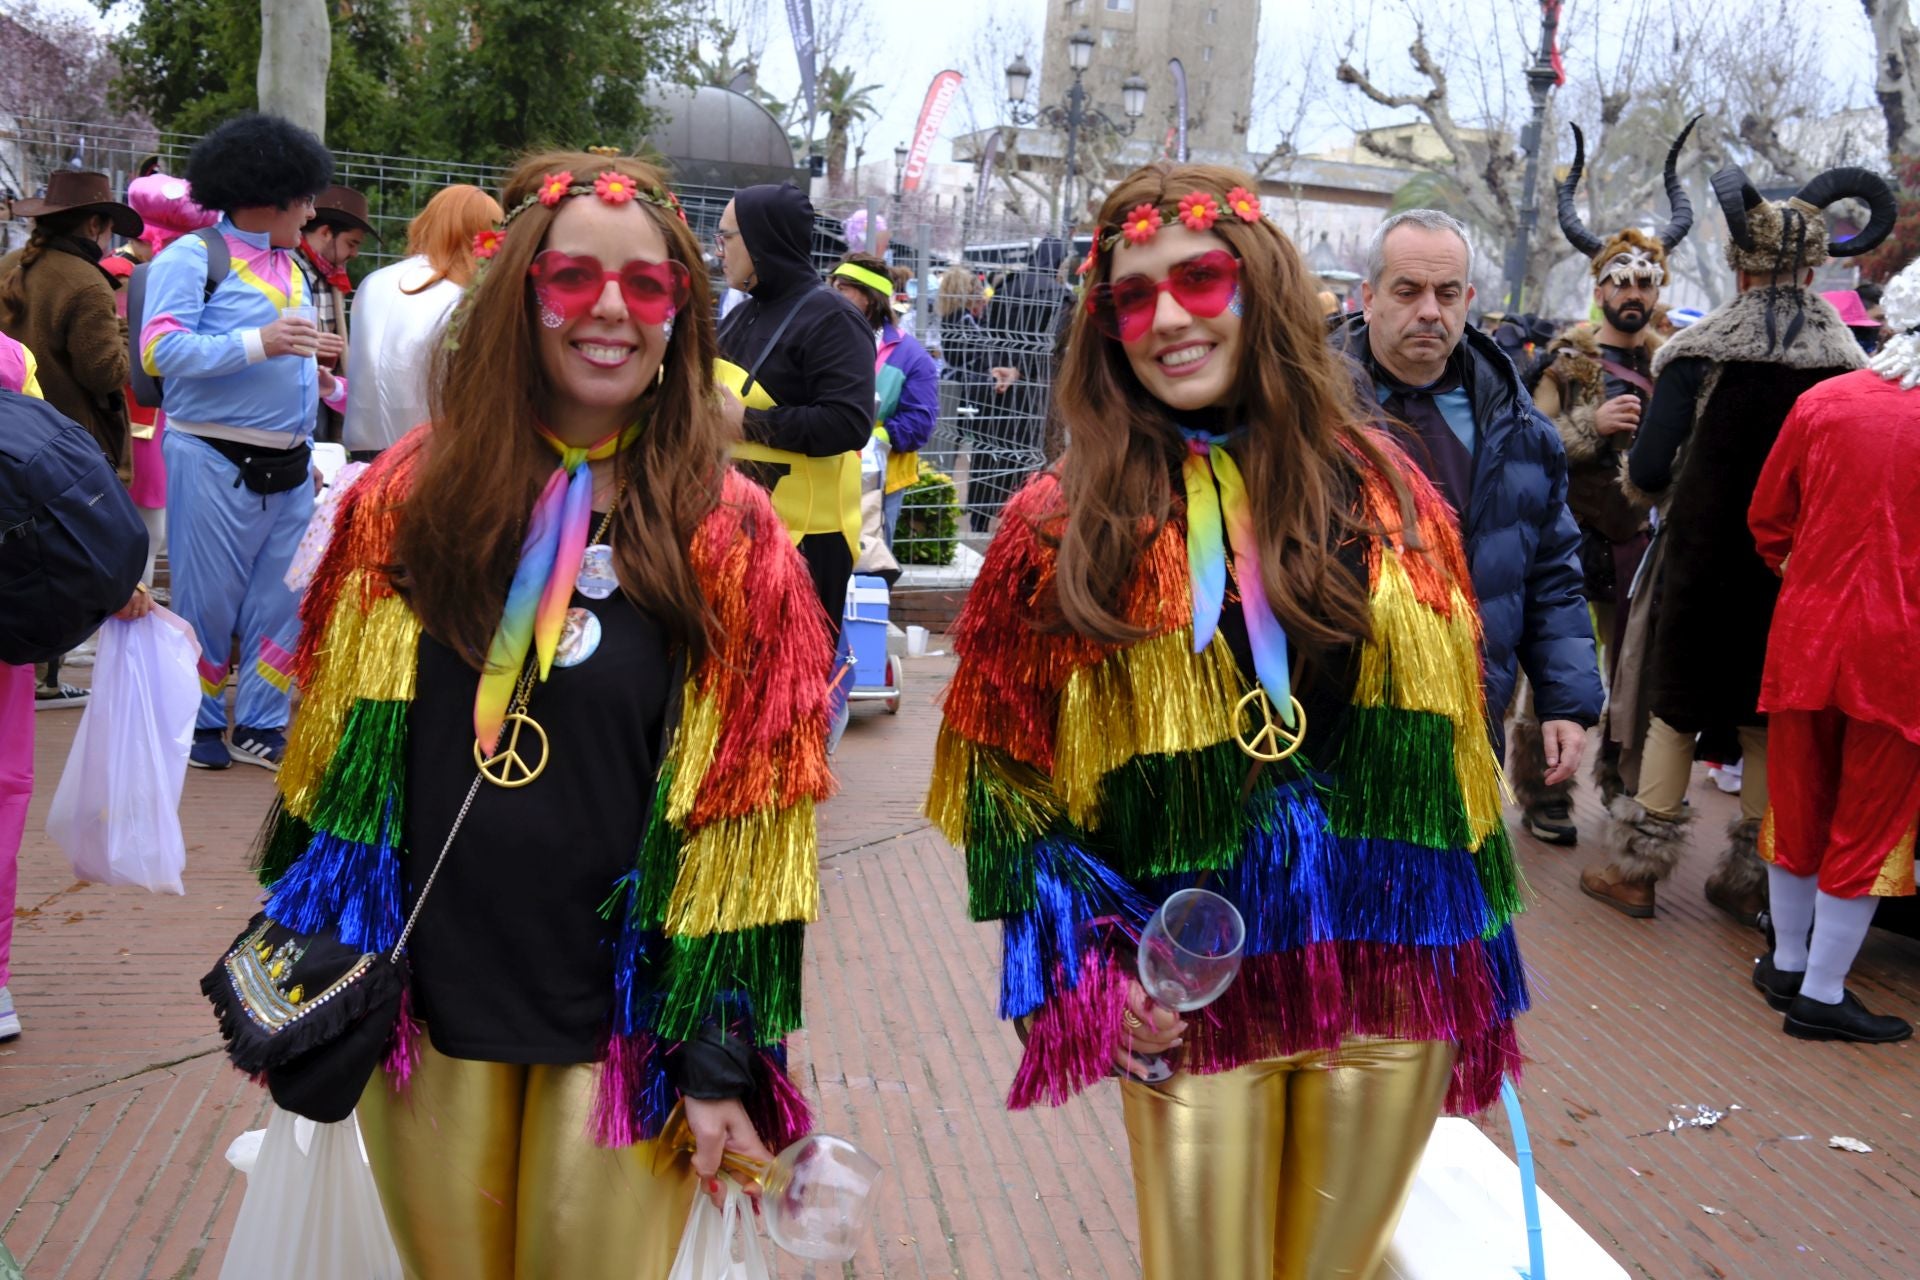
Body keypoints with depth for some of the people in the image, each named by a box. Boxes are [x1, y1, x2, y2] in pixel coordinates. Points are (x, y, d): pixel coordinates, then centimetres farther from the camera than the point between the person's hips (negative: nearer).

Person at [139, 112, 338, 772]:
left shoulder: (291, 267, 17)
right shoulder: (192, 257, -6)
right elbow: (159, 348, -17)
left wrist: (317, 379, 9)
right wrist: (258, 344, -24)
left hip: (288, 465, 7)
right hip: (217, 464, -7)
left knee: (281, 601, 8)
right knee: (209, 600, 2)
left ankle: (259, 726, 19)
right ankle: (198, 724, 17)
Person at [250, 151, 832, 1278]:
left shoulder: (727, 537, -7)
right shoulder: (412, 495, -1)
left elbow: (742, 826, -7)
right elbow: (333, 754, 7)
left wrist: (720, 1059, -7)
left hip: (620, 1021, -2)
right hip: (427, 1003, 2)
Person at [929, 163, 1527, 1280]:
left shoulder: (1382, 490, 3)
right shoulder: (1066, 523, -3)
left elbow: (1455, 740, 8)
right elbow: (1007, 776, -1)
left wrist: (1477, 972, 8)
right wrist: (1086, 967, -11)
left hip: (1394, 976, 2)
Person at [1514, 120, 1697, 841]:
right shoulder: (1568, 358, -1)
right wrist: (1592, 423, -19)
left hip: (1643, 534, 4)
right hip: (1570, 531, -4)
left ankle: (1624, 781, 28)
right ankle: (1542, 795, 10)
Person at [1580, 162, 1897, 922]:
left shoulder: (1700, 351, -10)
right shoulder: (1847, 360, -1)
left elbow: (1647, 472, -15)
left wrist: (1648, 486, 7)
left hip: (1705, 554, -2)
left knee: (1674, 704, 9)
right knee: (1769, 715, 13)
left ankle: (1638, 868, 14)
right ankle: (1750, 878, 21)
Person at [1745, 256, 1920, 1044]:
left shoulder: (1821, 402, -3)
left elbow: (1767, 520, 5)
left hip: (1807, 633, 3)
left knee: (1798, 803, 18)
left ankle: (1788, 963, 32)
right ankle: (1822, 995, 15)